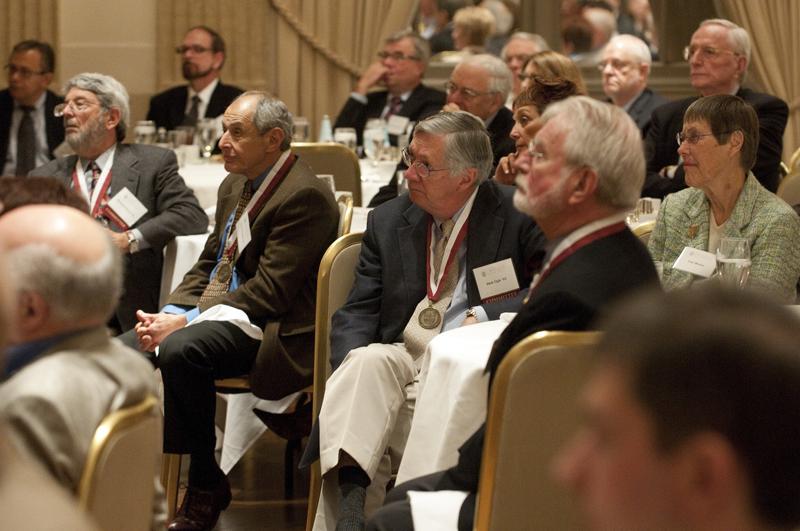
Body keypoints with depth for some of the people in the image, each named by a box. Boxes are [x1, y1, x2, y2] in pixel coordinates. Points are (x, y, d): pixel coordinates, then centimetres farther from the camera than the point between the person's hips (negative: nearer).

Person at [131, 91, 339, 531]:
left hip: (270, 329, -9)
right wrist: (168, 313, -1)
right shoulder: (234, 187, 15)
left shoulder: (304, 196, -15)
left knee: (180, 351, -32)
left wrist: (184, 322, -21)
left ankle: (206, 485, -16)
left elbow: (268, 291, -20)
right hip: (213, 312, 9)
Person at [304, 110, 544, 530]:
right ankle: (349, 496, -42)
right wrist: (353, 368, -12)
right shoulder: (388, 221, 14)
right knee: (368, 361, -31)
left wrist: (485, 316, -18)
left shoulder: (518, 216, 1)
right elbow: (356, 314, 9)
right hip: (398, 361, 4)